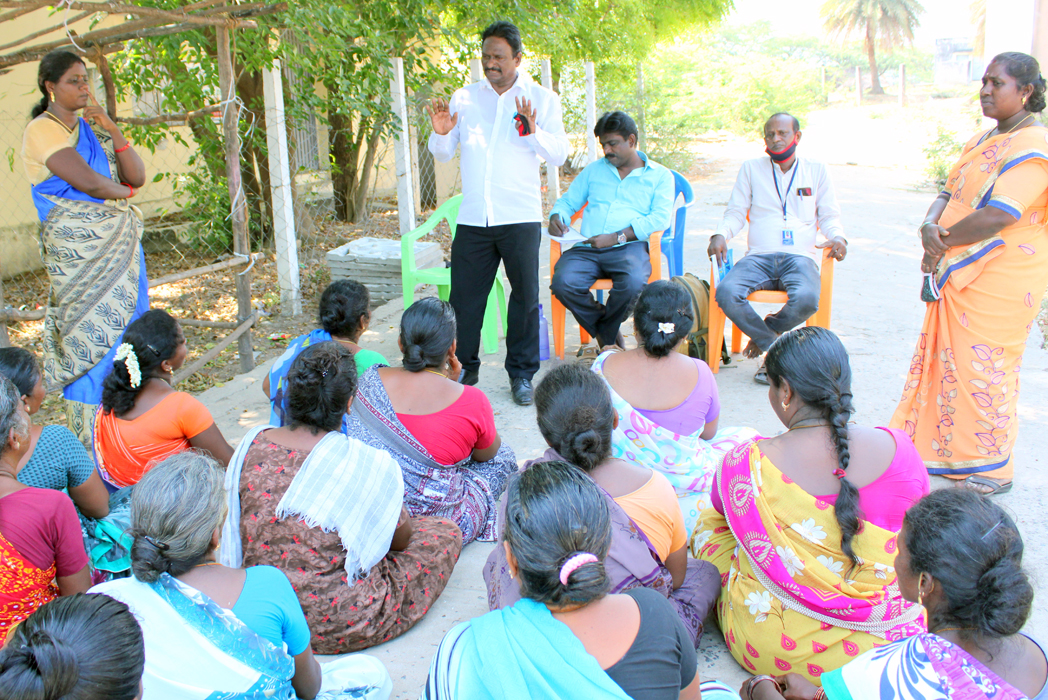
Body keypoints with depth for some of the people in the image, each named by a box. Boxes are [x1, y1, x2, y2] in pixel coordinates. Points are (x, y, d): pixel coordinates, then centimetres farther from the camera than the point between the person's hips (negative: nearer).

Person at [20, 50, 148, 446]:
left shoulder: (91, 127, 17)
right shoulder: (42, 130, -5)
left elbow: (138, 177, 8)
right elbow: (89, 182, -16)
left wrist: (111, 129, -2)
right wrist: (124, 191, 3)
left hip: (122, 247, 7)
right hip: (79, 253, -7)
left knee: (126, 332, 6)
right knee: (93, 340, -5)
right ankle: (92, 447, 3)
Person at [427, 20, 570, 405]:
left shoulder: (543, 99, 6)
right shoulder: (464, 98, 11)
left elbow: (559, 155, -2)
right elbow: (443, 154, 13)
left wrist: (534, 132, -19)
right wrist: (441, 132, -8)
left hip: (520, 217, -2)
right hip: (472, 217, 2)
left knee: (525, 297, 3)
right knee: (464, 297, 5)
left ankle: (521, 373, 17)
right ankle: (465, 369, 22)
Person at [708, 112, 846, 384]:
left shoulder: (816, 170, 18)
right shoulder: (751, 168, 18)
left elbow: (829, 216, 17)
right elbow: (736, 212, 15)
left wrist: (837, 237, -6)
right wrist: (721, 235, -7)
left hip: (800, 256, -1)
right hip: (759, 256, 1)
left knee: (806, 299, -36)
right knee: (726, 292, -32)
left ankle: (764, 335, -2)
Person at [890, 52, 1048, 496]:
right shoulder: (983, 141, 14)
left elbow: (999, 216, -25)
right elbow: (949, 193, 13)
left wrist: (942, 244, -14)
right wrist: (930, 224, -9)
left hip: (1001, 281, -8)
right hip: (963, 275, 9)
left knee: (985, 367, 0)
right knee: (950, 359, 15)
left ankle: (994, 468, 15)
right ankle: (938, 445, 29)